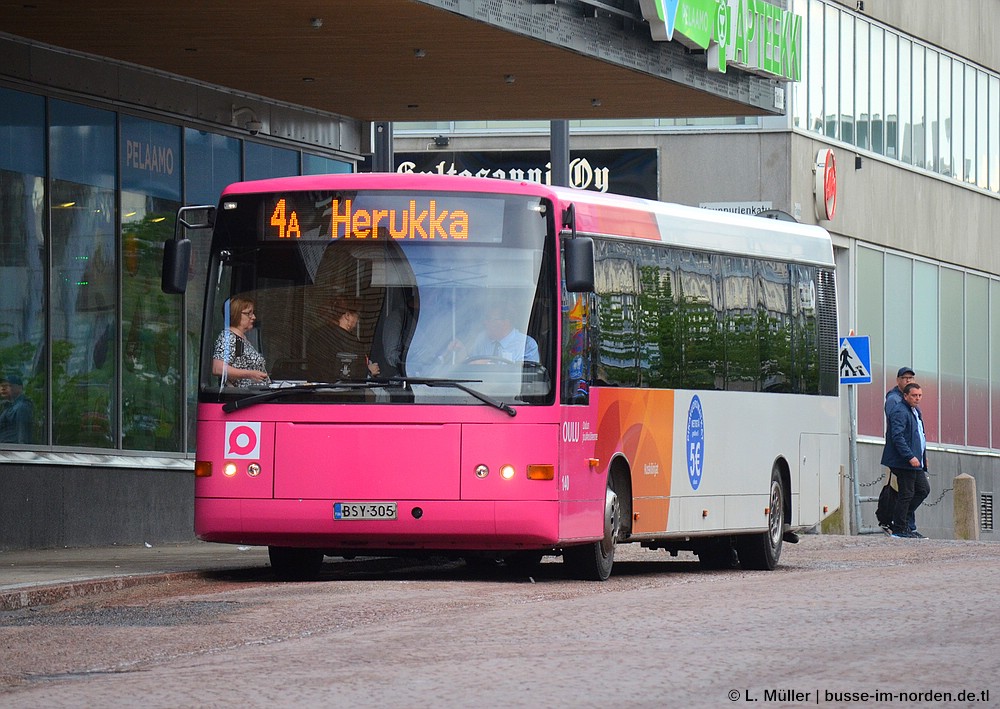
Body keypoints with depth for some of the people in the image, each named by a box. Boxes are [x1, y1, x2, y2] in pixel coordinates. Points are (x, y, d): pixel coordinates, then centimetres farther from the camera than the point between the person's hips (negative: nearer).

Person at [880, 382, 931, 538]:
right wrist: (910, 457, -27)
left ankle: (901, 522, 19)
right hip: (903, 461, -10)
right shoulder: (900, 412, -15)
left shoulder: (915, 411, 18)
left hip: (915, 462, 10)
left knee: (923, 490, 13)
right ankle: (899, 529, 0)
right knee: (906, 494, -6)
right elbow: (897, 437, -23)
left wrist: (923, 456, 23)